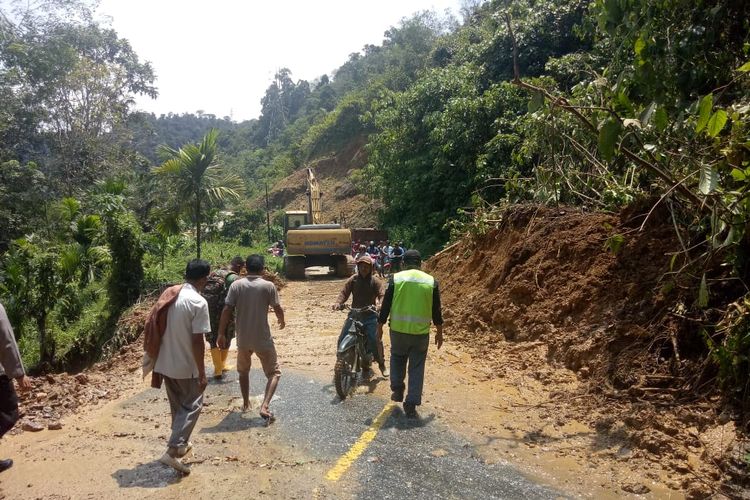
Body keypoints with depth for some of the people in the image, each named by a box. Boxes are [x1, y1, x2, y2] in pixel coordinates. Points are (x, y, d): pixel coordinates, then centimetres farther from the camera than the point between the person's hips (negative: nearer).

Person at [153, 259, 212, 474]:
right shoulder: (198, 302, -20)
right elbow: (197, 341, -21)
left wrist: (157, 359, 20)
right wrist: (202, 373, -13)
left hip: (165, 363, 7)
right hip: (186, 366, -7)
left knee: (177, 406, 22)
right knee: (191, 406, 7)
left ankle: (181, 443, 36)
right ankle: (172, 451, -1)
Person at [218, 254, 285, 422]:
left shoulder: (236, 285, -3)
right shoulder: (268, 286, -8)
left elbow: (226, 311, -6)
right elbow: (278, 309, -4)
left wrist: (221, 334, 3)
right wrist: (282, 321, 18)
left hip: (243, 339, 3)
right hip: (263, 339, -3)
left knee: (243, 371, 27)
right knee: (274, 373, 10)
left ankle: (245, 403, 37)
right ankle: (264, 406, -6)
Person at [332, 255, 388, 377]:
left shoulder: (375, 281, 1)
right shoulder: (352, 280, 5)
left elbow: (382, 294, -12)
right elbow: (344, 293, -5)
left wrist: (380, 305, -34)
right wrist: (338, 303, -25)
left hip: (370, 314, -2)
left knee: (375, 340, -16)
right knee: (342, 340, -4)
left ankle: (381, 363, 7)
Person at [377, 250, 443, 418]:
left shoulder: (395, 279, -4)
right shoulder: (431, 281, 0)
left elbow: (386, 306, -2)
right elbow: (436, 311, 4)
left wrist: (380, 327, 8)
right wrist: (439, 332, 14)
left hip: (398, 330, 0)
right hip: (421, 332, 1)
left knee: (397, 358, 25)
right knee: (417, 368, 10)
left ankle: (397, 390, 23)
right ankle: (411, 404, 10)